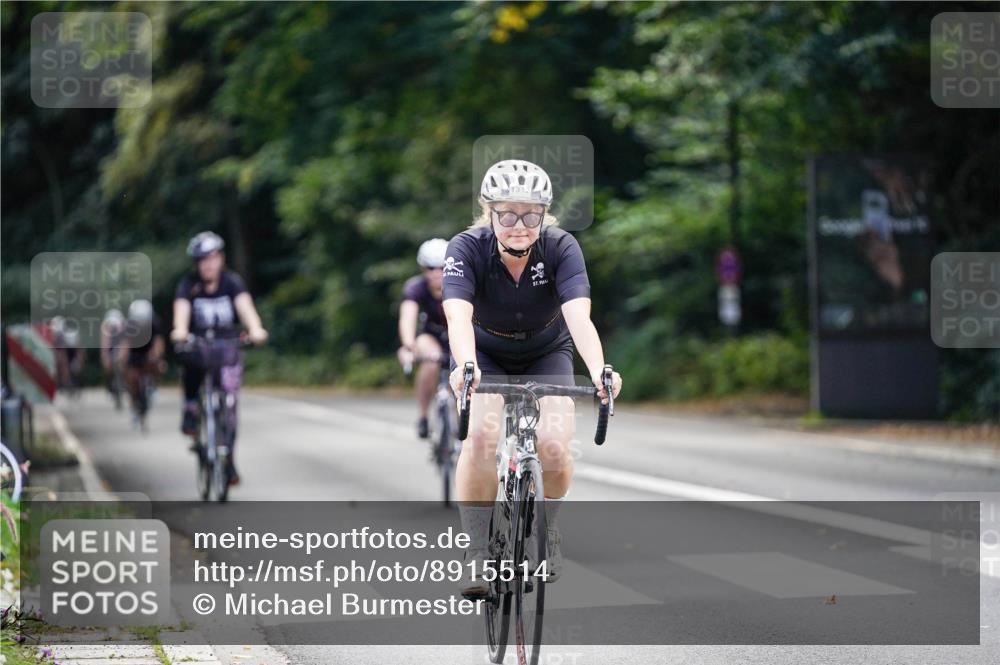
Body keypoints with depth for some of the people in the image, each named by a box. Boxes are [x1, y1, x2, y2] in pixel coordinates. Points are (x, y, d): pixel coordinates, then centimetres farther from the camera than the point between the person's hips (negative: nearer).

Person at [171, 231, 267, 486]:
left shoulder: (231, 282, -9)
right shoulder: (189, 284, -9)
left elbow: (244, 304, -26)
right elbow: (182, 308, -27)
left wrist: (255, 328, -47)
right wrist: (180, 331, -50)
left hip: (228, 344, 0)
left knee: (229, 402, -8)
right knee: (190, 360, -35)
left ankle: (228, 460, 1)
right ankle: (191, 409, -12)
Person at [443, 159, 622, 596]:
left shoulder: (561, 248, -26)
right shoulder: (467, 249, -27)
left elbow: (579, 317, -39)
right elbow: (458, 318, -42)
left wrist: (598, 370, -58)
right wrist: (466, 366, -63)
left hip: (547, 354, 1)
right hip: (485, 354, -1)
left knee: (555, 447, -21)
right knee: (481, 437, -28)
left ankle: (546, 530, 9)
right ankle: (477, 552, -16)